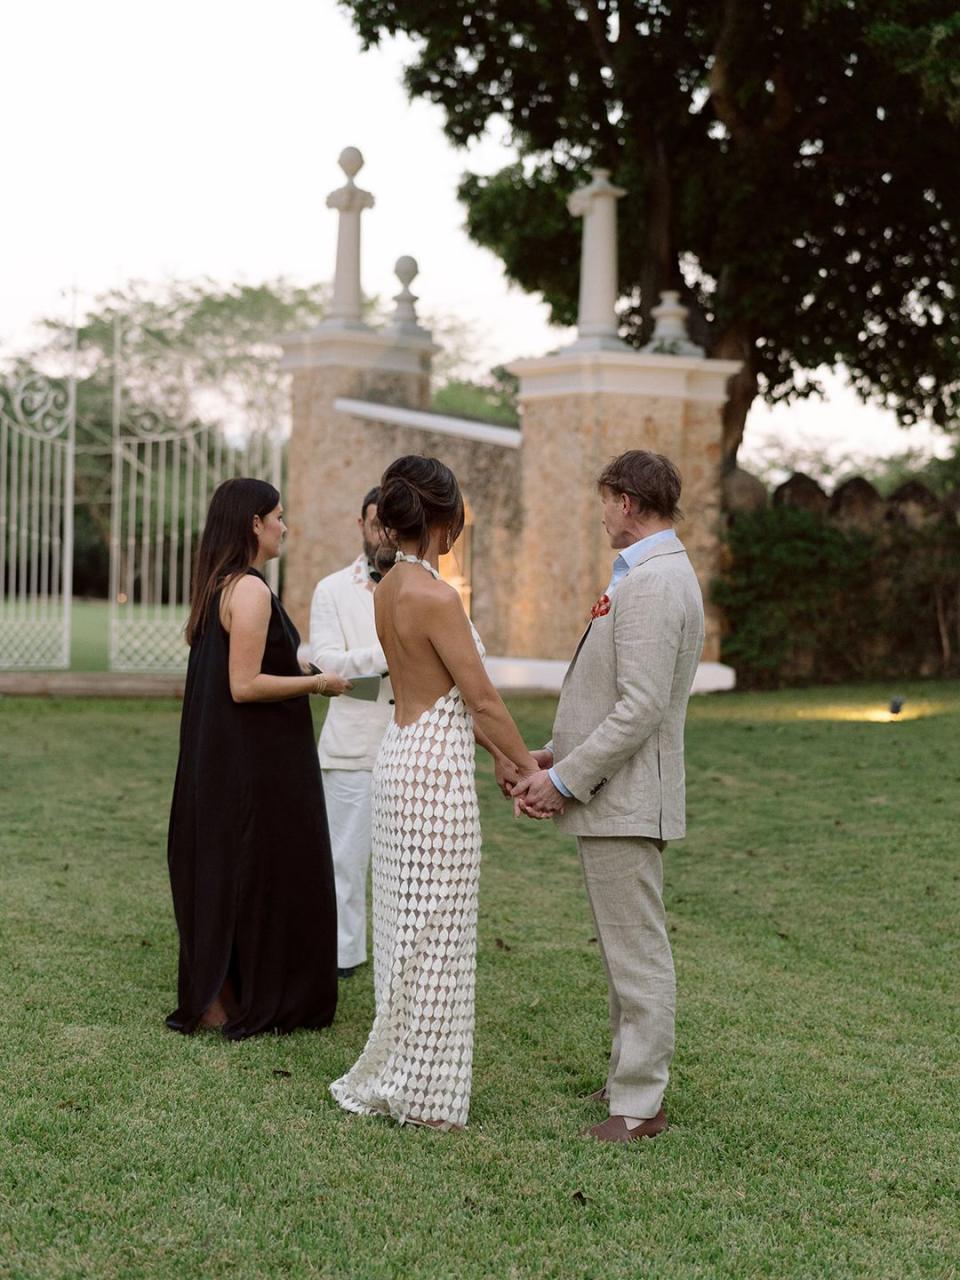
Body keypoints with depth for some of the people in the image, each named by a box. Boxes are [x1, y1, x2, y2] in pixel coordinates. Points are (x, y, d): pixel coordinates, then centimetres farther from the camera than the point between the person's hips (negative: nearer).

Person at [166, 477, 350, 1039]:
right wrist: (316, 683, -13)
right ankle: (245, 1004, 9)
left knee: (224, 872, 15)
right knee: (259, 873, 1)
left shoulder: (219, 586, 10)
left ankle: (215, 996, 23)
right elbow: (244, 686, -23)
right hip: (258, 760, -10)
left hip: (224, 759, 10)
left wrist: (295, 671, 17)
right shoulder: (251, 589, -19)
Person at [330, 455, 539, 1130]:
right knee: (436, 931, 1)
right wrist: (532, 768, -3)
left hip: (402, 755, 9)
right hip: (437, 769, -9)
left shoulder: (389, 587, 8)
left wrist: (502, 757, 17)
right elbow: (482, 698, -15)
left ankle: (395, 1072, 26)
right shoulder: (435, 595, -19)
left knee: (409, 924, 16)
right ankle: (425, 1093, 11)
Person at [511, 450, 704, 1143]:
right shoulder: (657, 573, 15)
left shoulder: (651, 583, -19)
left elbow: (642, 708, -25)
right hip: (613, 793, 11)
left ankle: (639, 1104, 4)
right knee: (629, 949, 18)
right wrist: (558, 754, 11)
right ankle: (631, 1074, 29)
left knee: (638, 952, -3)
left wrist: (565, 779, -18)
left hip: (625, 797, -11)